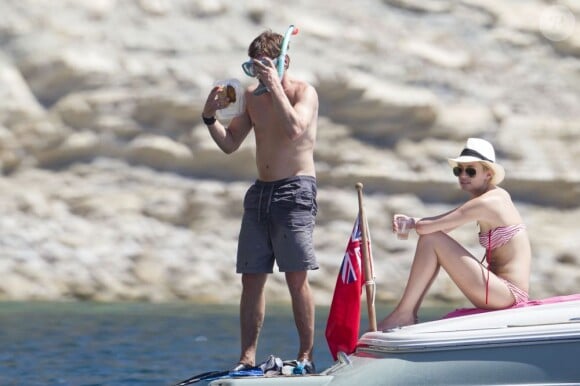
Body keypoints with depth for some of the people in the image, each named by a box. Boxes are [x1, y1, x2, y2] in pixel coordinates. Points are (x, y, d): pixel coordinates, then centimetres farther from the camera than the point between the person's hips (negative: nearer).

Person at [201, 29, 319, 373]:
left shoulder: (304, 92, -4)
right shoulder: (252, 96, 14)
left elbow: (294, 128, -24)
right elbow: (229, 144, 15)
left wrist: (274, 86, -19)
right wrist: (210, 117, -2)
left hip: (295, 191, -6)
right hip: (260, 192, 6)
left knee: (297, 277, -10)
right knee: (252, 278, 2)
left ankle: (307, 356, -5)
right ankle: (248, 359, 3)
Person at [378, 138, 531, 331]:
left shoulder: (487, 203, -15)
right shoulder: (495, 195, 14)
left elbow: (427, 228, -17)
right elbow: (440, 222, 14)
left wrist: (411, 222, 5)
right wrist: (410, 220, -4)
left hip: (508, 292, -10)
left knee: (431, 239, -11)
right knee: (432, 237, 13)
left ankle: (403, 314, -5)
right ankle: (410, 314, 10)